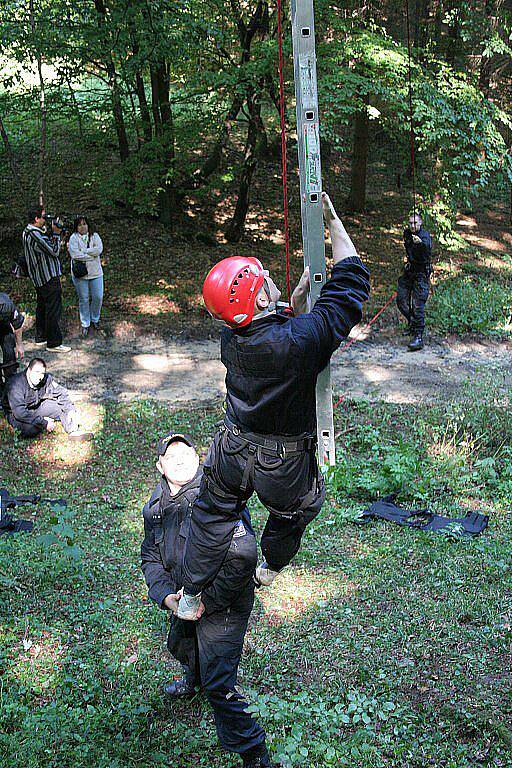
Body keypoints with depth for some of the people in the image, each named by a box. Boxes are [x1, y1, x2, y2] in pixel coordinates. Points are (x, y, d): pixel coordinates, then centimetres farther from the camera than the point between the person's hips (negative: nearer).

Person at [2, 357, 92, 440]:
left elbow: (61, 392, -2)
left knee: (63, 405, -8)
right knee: (30, 430, -35)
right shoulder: (16, 384, -31)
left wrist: (70, 410, -17)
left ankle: (74, 431, -15)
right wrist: (44, 423, -36)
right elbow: (20, 412, -37)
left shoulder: (46, 379, -14)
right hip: (15, 414, -6)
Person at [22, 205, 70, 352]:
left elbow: (45, 243, 15)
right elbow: (54, 251, -19)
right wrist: (56, 233, -9)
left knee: (42, 306, 20)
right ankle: (54, 343, -2)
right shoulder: (36, 235, -23)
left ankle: (40, 337, 30)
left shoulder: (27, 232, 9)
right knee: (54, 309, -6)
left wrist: (51, 232, 4)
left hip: (39, 278, 11)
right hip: (49, 277, -11)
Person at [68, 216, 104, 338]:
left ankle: (95, 319, 28)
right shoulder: (73, 238, -4)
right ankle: (85, 324, 17)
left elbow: (99, 249, -13)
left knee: (98, 297, 5)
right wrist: (92, 256, -15)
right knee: (83, 299, 5)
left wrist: (83, 252, -16)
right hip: (80, 274, -2)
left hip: (95, 272, 2)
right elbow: (75, 255, -18)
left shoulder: (94, 236, 4)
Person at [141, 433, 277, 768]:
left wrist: (207, 601, -28)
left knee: (218, 684, -8)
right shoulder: (155, 506, -3)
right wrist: (167, 596, -16)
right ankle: (193, 680, 69)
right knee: (180, 645, 34)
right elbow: (150, 557, 3)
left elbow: (243, 555, -33)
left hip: (223, 604, -8)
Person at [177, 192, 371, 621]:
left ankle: (190, 597, 35)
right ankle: (272, 568, 54)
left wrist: (298, 296, 2)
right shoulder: (302, 340, -33)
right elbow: (352, 281, -24)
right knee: (295, 510, 29)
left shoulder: (231, 338, -13)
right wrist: (332, 220, -16)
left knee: (213, 516, 23)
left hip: (233, 451, 3)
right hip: (284, 465, -3)